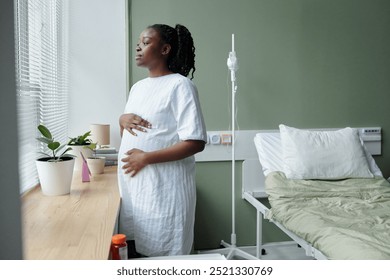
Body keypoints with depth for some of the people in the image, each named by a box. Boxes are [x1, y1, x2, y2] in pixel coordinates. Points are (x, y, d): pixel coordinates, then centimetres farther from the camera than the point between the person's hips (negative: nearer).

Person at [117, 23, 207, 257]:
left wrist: (147, 158, -19)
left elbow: (196, 142, -18)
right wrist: (123, 119, -1)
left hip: (164, 187, -7)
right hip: (134, 185, 7)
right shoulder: (138, 87, 14)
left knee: (165, 257, 4)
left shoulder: (179, 85, -10)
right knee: (140, 252, 14)